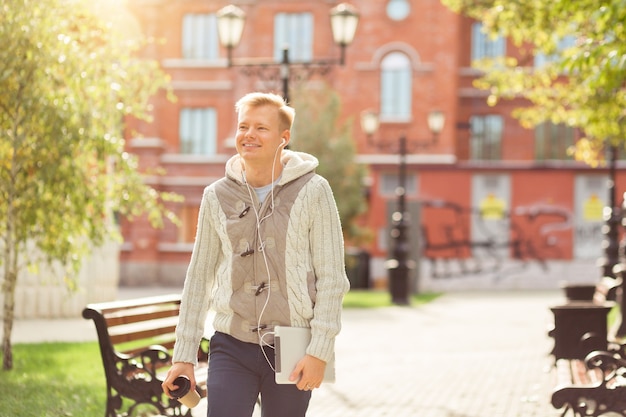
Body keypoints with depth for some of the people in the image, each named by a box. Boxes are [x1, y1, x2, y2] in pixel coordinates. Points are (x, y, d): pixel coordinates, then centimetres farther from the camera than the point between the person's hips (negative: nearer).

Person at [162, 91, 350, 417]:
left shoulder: (312, 191, -3)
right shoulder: (217, 196, 6)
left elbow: (331, 278, -5)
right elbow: (199, 277, 10)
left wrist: (319, 351, -12)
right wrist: (183, 354, 7)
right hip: (231, 347, 2)